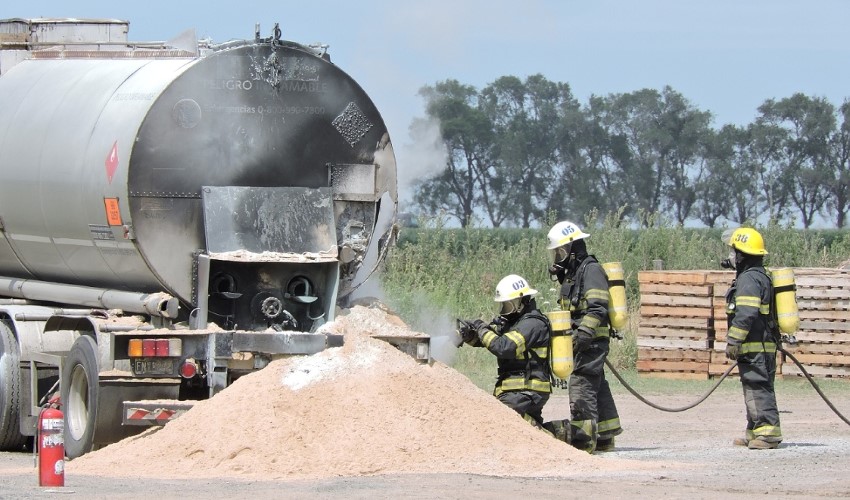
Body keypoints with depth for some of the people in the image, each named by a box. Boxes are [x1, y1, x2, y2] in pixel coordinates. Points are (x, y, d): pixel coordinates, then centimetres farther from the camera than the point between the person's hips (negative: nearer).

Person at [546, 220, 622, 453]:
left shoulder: (591, 270, -11)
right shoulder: (572, 273, 20)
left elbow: (598, 307, -20)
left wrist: (585, 331, -27)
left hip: (592, 340, -11)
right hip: (583, 343, 11)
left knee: (582, 386, -14)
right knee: (598, 388, 14)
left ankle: (583, 440, -17)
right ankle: (605, 439, 20)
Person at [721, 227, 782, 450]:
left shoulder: (749, 279, -15)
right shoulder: (760, 276, 19)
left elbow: (746, 314, -24)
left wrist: (733, 341, -21)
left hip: (754, 347, -11)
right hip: (764, 345, 11)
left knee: (758, 388, -12)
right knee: (756, 388, 15)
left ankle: (769, 432, -16)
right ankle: (755, 433, 21)